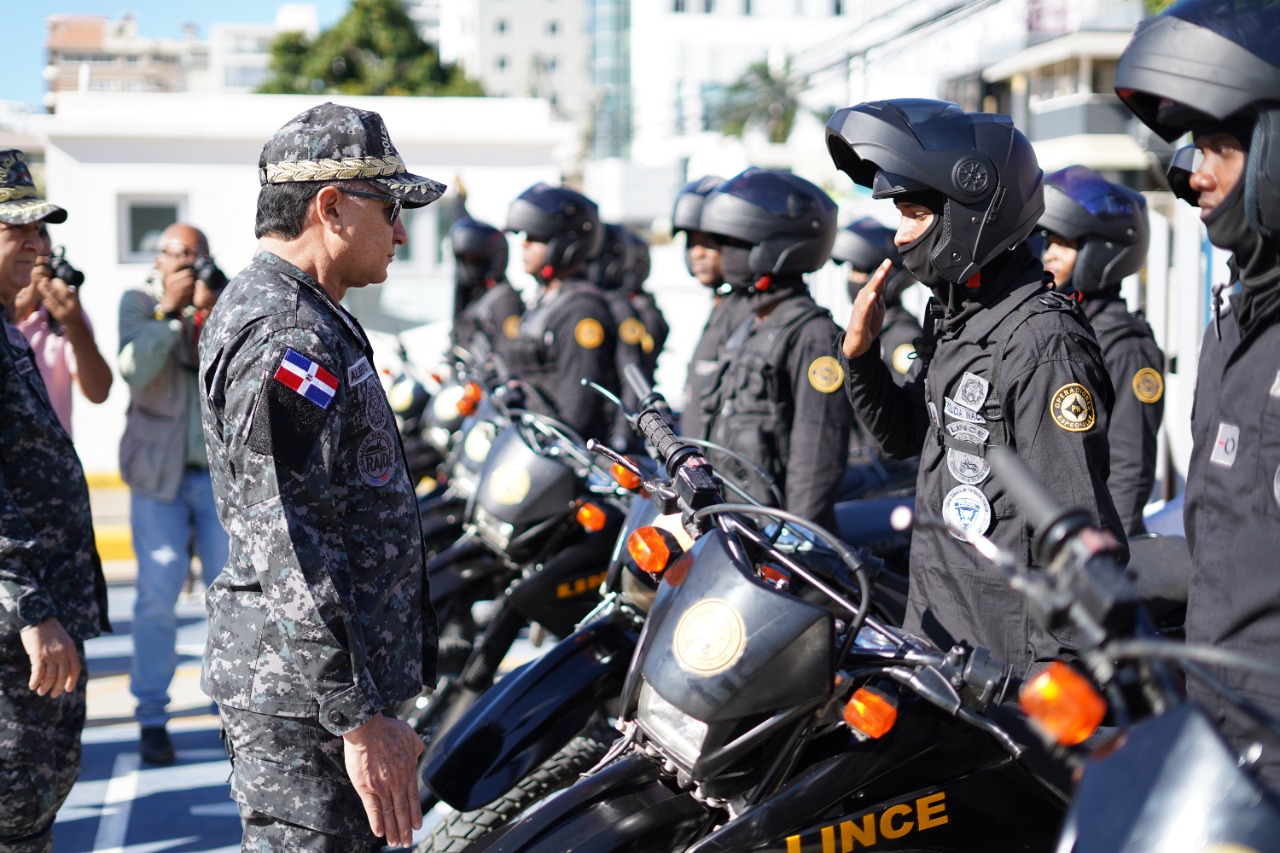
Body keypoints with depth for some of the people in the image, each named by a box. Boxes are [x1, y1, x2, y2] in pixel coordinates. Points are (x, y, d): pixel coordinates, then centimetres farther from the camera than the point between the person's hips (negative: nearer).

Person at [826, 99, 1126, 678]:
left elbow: (1078, 527, -22)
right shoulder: (953, 318, 10)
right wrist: (859, 352, 4)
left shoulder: (1044, 343, -19)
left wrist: (1055, 666, -22)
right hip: (932, 625, 9)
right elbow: (904, 435, 22)